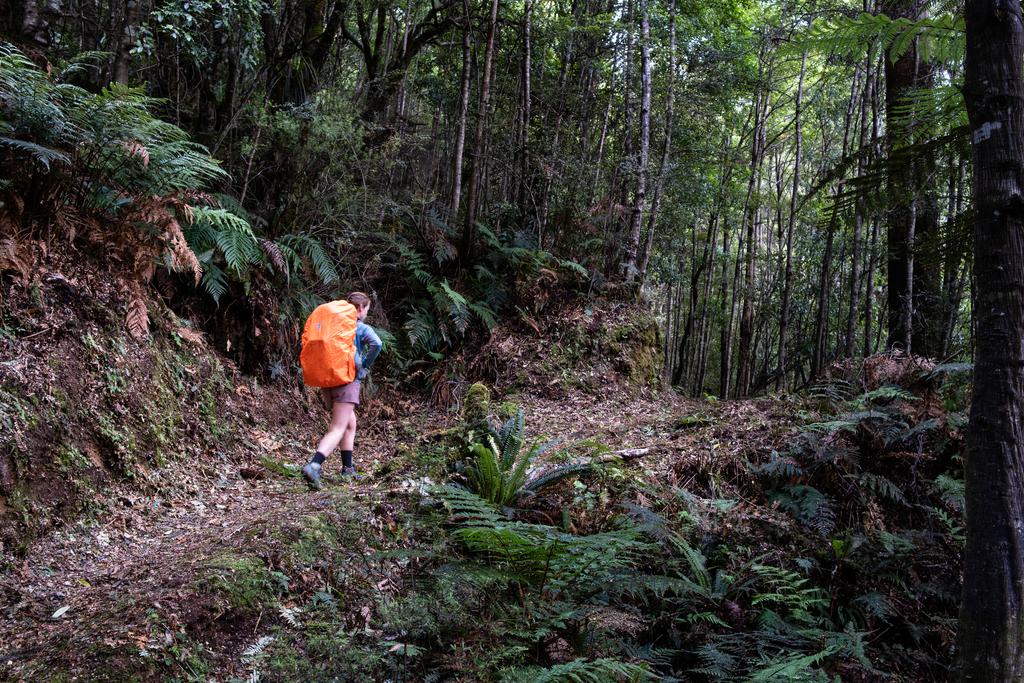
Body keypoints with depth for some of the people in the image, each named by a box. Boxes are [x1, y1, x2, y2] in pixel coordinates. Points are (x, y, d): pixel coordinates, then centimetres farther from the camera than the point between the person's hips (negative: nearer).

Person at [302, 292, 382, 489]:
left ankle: (347, 468, 25)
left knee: (350, 423, 23)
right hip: (348, 380, -6)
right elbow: (376, 343, -19)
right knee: (337, 429, -11)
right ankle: (313, 465, -31)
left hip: (327, 380, 7)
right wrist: (365, 367, -7)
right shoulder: (361, 328, -1)